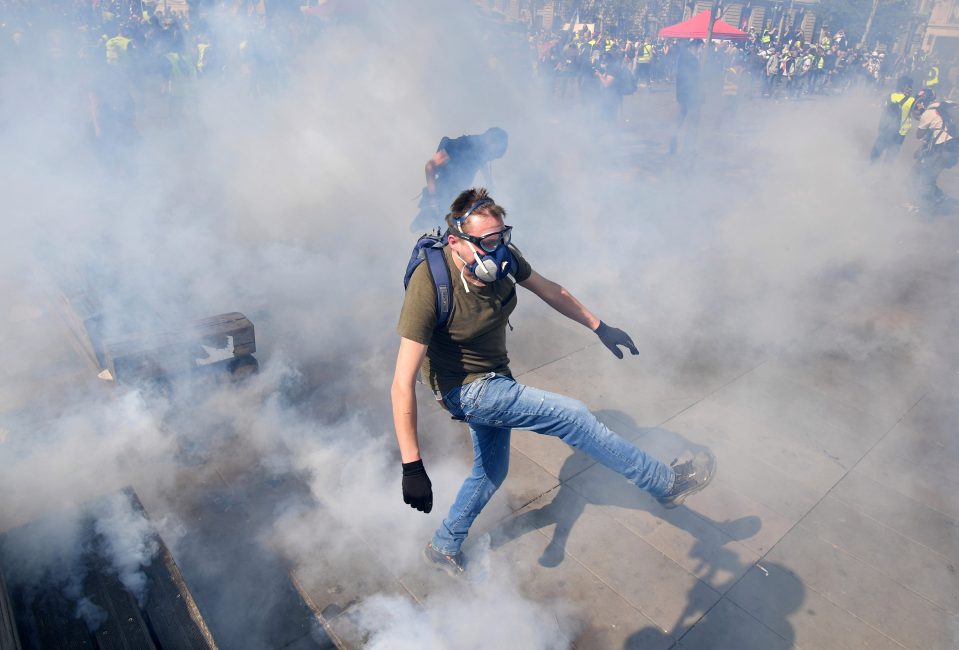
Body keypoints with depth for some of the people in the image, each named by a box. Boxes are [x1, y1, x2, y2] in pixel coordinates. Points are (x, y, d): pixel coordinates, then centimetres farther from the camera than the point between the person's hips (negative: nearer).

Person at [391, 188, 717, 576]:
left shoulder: (502, 257, -15)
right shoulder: (430, 285, -33)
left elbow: (551, 291, 5)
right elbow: (403, 384, -32)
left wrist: (599, 327, 11)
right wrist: (412, 467, -32)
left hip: (493, 380, 7)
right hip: (466, 389, -7)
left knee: (490, 472, 22)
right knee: (571, 416, -14)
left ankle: (444, 548, 44)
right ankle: (665, 483, 5)